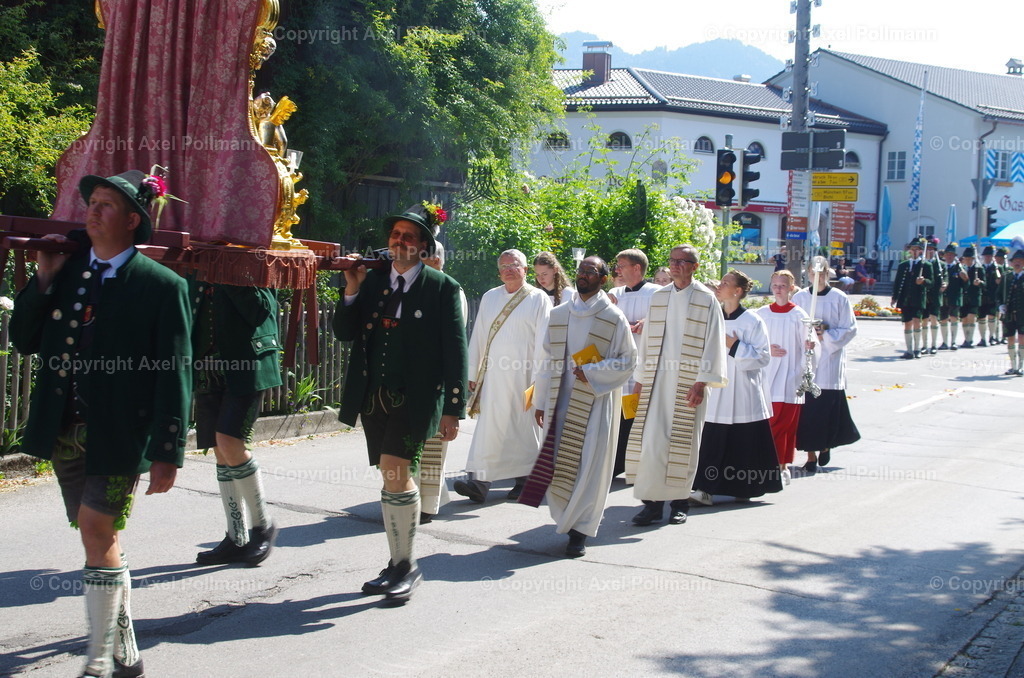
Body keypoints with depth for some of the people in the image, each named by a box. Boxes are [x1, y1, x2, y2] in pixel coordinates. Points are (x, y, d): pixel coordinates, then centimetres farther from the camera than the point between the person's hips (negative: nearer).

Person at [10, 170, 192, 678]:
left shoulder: (161, 286, -7)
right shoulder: (66, 269, 9)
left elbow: (175, 373, -8)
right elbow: (23, 339, 9)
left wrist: (167, 453, -12)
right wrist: (44, 279, -4)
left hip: (119, 434, -6)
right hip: (65, 432, 6)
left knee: (98, 532, -12)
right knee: (102, 540, 13)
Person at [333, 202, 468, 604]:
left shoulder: (442, 288, -3)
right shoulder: (373, 281, 11)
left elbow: (455, 352, -5)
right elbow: (344, 333, 8)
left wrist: (453, 410, -8)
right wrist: (352, 290, -7)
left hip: (415, 399, -5)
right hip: (374, 397, 5)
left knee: (395, 474, -16)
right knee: (394, 480, 12)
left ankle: (407, 565, -1)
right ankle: (398, 565, 23)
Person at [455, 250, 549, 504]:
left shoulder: (538, 299, 1)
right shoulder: (489, 298, 12)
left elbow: (543, 340, -4)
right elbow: (478, 337, 13)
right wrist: (472, 373, 9)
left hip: (524, 375, -3)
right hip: (493, 374, 3)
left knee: (524, 428, 4)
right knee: (488, 427, -5)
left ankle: (524, 479, 16)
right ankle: (479, 482, -11)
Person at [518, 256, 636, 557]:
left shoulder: (613, 318, -3)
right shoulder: (558, 315, 9)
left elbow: (628, 361, -3)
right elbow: (547, 360, 12)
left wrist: (592, 372, -16)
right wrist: (541, 402, 10)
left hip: (596, 402, -4)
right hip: (561, 401, 4)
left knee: (588, 464, -3)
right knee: (557, 463, 2)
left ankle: (580, 530, 6)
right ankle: (569, 518, 20)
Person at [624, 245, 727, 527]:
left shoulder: (706, 300, 1)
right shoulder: (658, 297, 12)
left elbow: (713, 342, -3)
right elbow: (646, 339, 15)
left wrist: (701, 382, -11)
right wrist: (640, 378, 10)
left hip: (687, 382, -3)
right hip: (656, 379, 3)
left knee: (683, 441, 1)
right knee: (651, 439, -5)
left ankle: (680, 501, 13)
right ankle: (652, 502, -2)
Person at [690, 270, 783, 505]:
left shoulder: (752, 321, -5)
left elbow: (763, 356, -9)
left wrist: (735, 346, -16)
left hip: (742, 393, -4)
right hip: (714, 393, 4)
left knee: (744, 444, 3)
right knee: (711, 442, -3)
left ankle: (744, 490, 16)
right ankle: (705, 489, -4)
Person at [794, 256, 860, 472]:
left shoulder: (840, 298, 1)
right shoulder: (799, 298, 6)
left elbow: (849, 329, 0)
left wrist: (826, 335, -13)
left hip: (830, 359, -1)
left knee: (830, 406, -1)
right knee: (807, 408, -2)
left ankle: (826, 445, 27)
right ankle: (811, 455, 6)